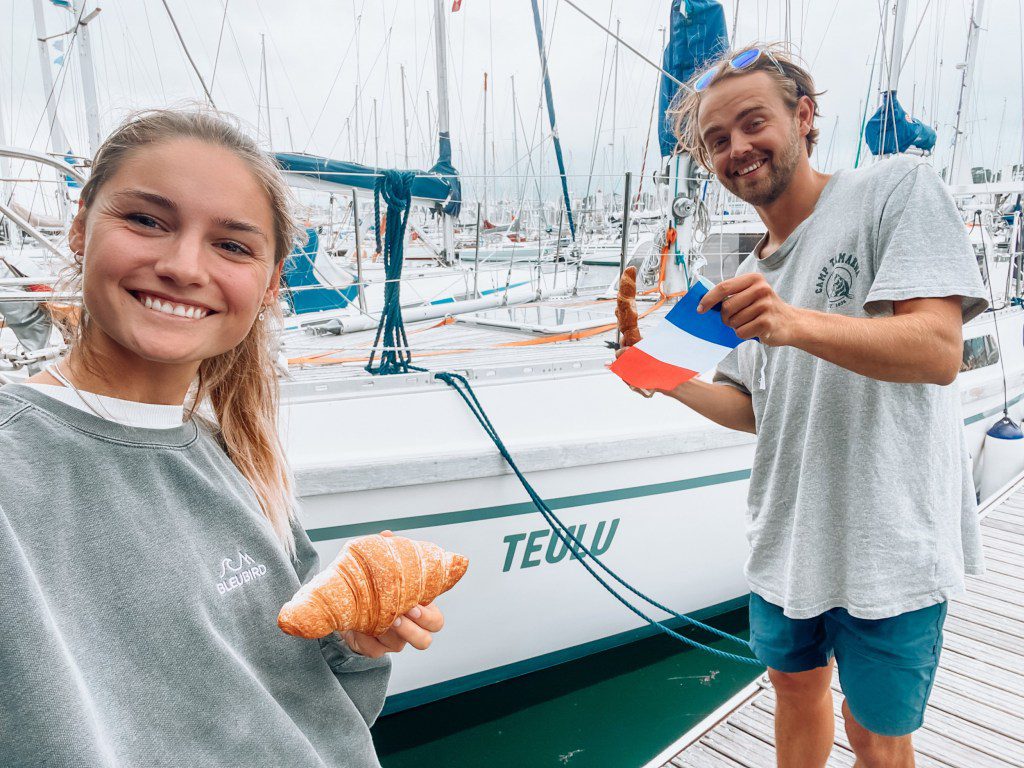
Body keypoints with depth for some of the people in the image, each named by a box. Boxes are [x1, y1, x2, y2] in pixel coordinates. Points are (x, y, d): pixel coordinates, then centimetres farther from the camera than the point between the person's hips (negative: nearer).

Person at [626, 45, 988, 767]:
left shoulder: (898, 188, -10)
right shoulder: (748, 278, 8)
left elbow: (939, 350, -21)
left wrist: (794, 322, -35)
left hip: (887, 543, -6)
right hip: (787, 539, 6)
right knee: (796, 688, 24)